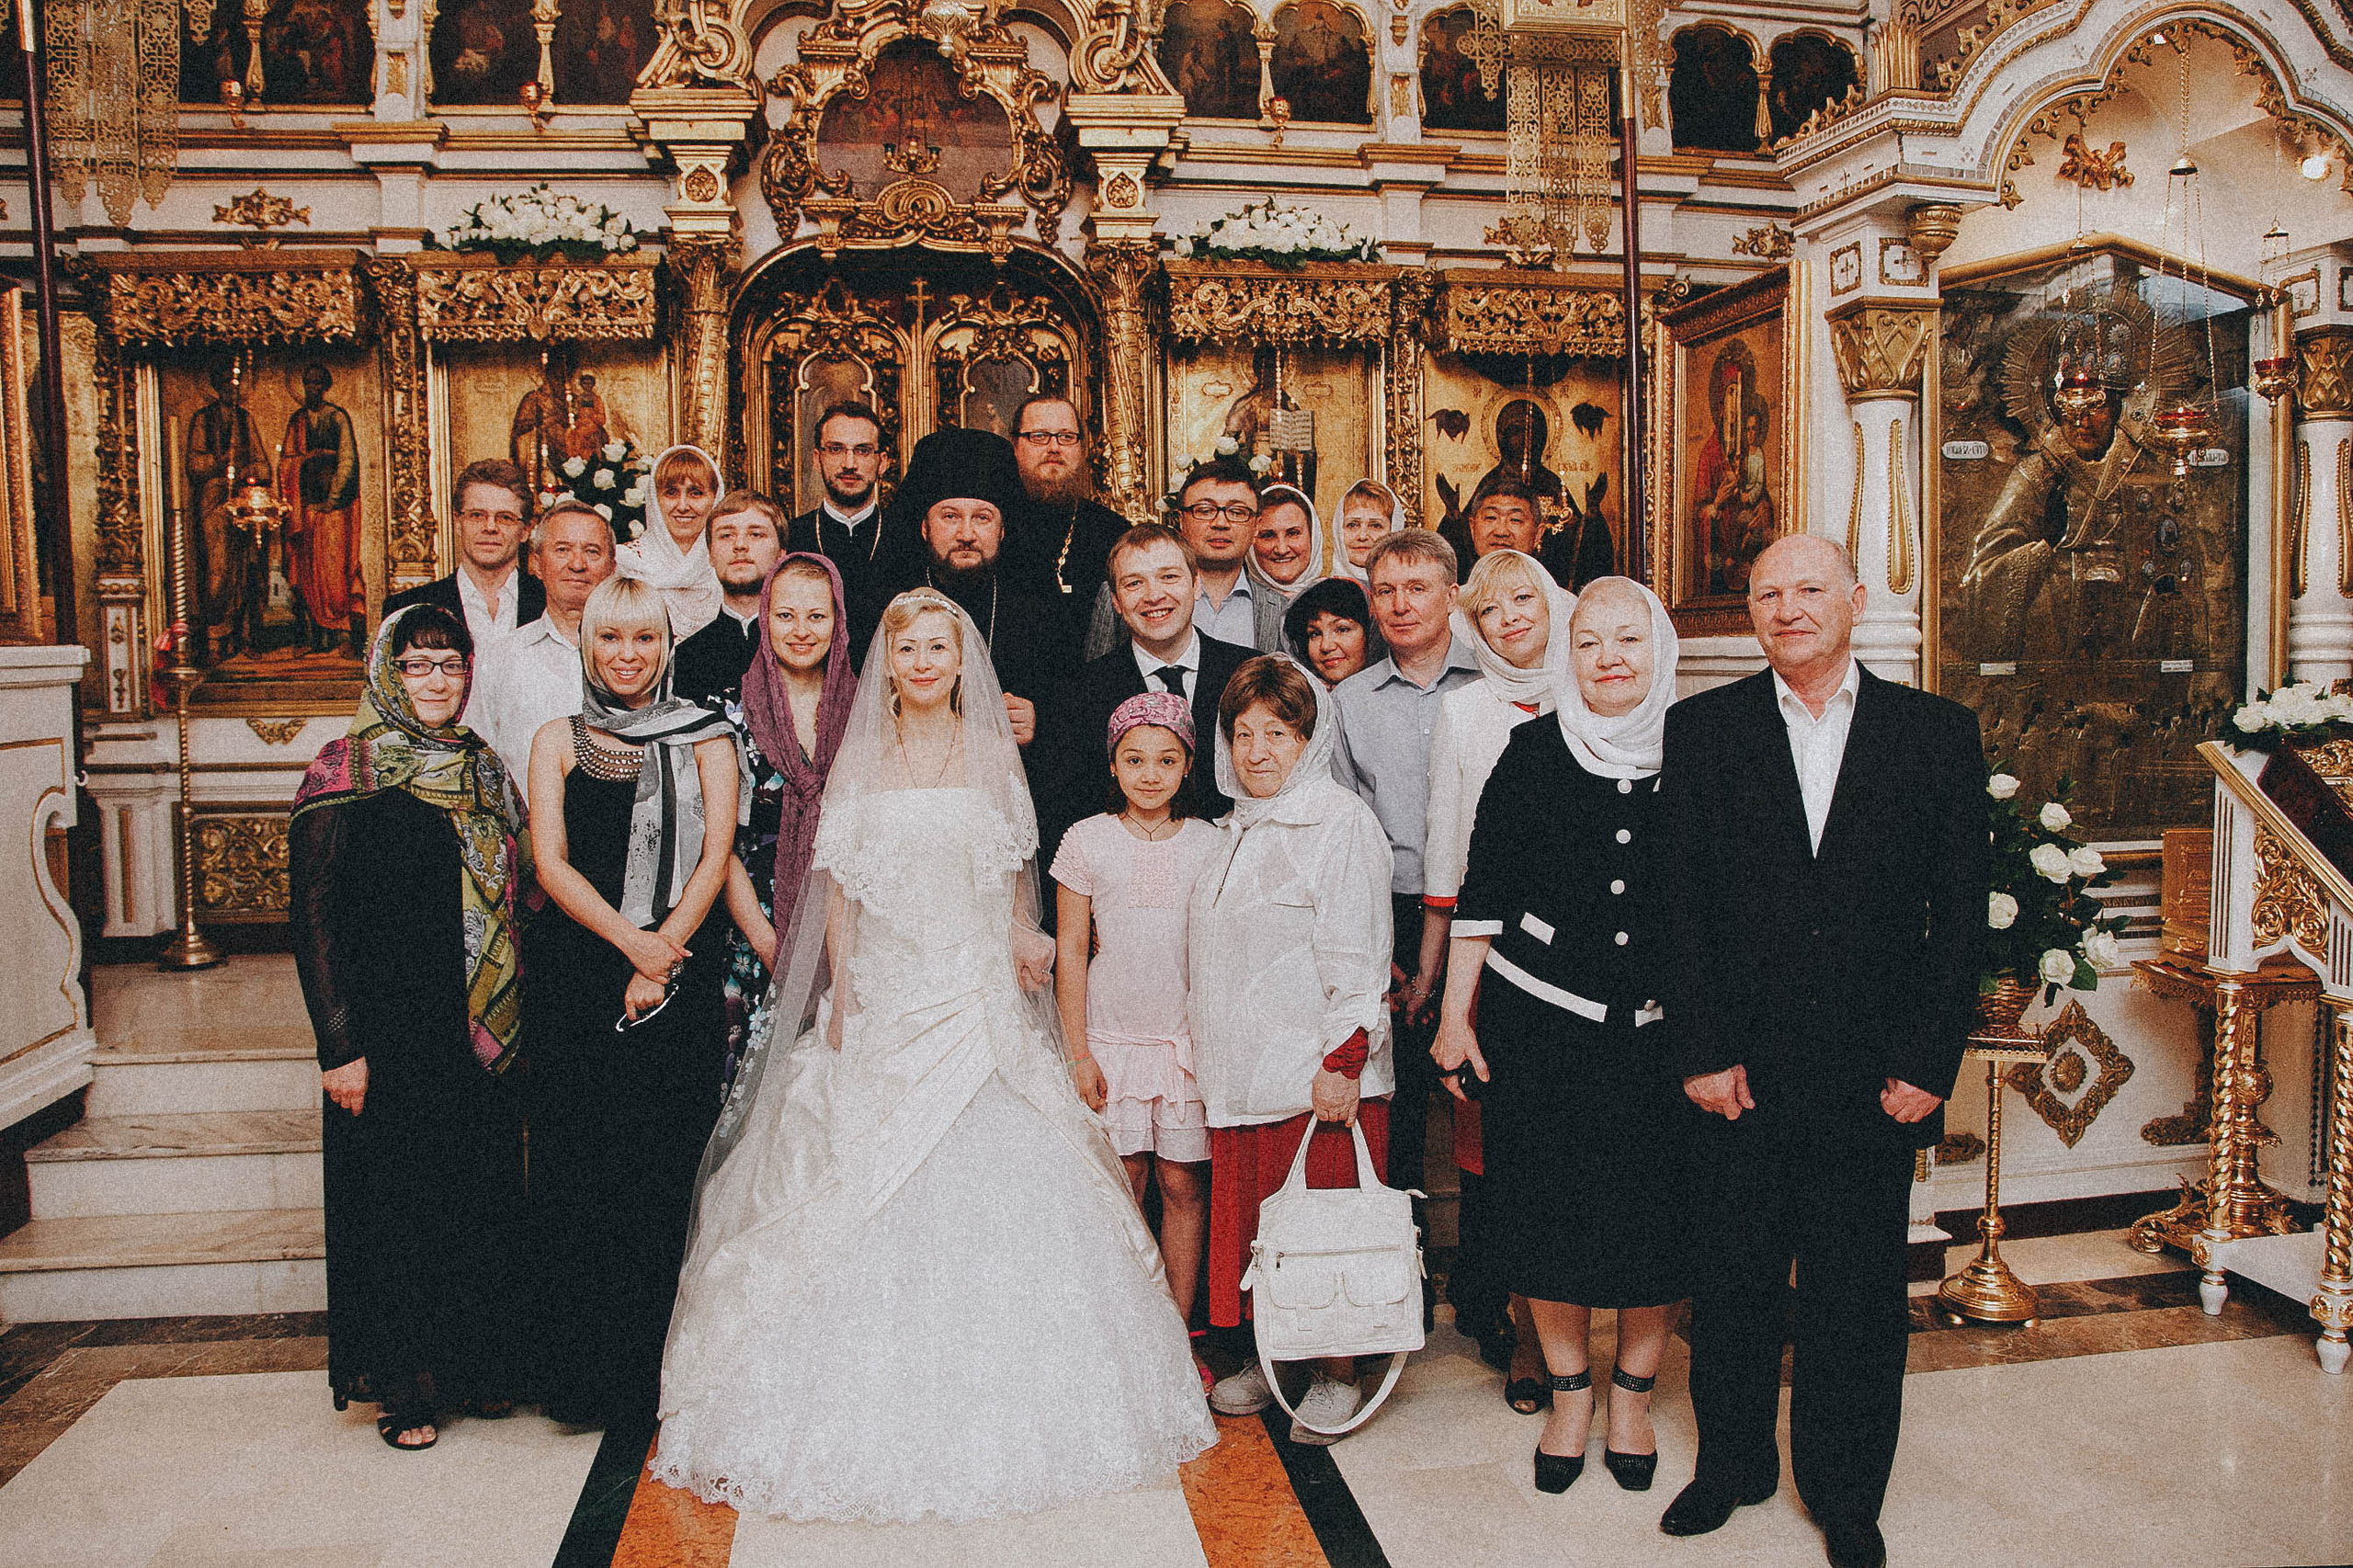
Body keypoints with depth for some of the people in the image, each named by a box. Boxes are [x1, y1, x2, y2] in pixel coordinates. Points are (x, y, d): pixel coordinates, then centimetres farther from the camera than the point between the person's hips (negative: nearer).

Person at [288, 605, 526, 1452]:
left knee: (487, 1192, 8)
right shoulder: (347, 773, -5)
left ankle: (481, 1364, 24)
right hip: (391, 1034, -5)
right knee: (397, 1198, 3)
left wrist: (513, 1020, 11)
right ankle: (404, 1386, 18)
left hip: (484, 1033, 5)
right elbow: (314, 915, -8)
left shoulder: (485, 770, 11)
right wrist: (342, 1046, -13)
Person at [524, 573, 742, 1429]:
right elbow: (551, 861, 1)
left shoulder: (705, 738, 8)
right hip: (575, 971, 1)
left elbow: (715, 856, 0)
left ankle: (658, 1373, 13)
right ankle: (584, 1378, 12)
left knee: (667, 1173, 1)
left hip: (680, 970, -1)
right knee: (575, 1173, 0)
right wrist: (631, 940, -12)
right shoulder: (558, 741, 11)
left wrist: (661, 958, -11)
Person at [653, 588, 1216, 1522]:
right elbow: (840, 884, 4)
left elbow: (1014, 870, 12)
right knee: (869, 1179, 0)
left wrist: (1025, 938, -6)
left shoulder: (991, 754, 7)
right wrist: (840, 992, -4)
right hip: (885, 993, 0)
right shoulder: (862, 761, 6)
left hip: (980, 995, 0)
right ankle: (880, 1407, 12)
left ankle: (996, 1408, 11)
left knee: (990, 1179, -2)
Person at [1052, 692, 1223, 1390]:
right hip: (1113, 1037, -1)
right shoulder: (1087, 841, 0)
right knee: (1121, 1184, 2)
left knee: (1184, 1182, 4)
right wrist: (1078, 1053, -2)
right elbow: (1070, 950, 1)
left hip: (1191, 1038, 1)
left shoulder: (1209, 843, 3)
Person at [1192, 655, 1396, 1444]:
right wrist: (1212, 1054, 22)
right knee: (1254, 1216, 12)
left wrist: (1342, 1061, -18)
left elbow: (1355, 956, -13)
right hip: (1246, 1069, 7)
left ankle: (1337, 1376, 14)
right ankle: (1271, 1358, 27)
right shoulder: (1241, 829, 16)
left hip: (1318, 1074, -7)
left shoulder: (1341, 821, -9)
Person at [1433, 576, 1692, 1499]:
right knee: (1549, 1207, 7)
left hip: (1662, 1027, 1)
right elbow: (1482, 891, 1)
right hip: (1539, 1022, 0)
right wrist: (1455, 1015, -1)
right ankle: (1569, 1394, 27)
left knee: (1654, 1214, 7)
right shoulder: (1532, 752, -1)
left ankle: (1633, 1397, 29)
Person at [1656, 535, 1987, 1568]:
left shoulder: (1939, 734, 3)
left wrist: (1927, 1063, -4)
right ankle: (1732, 1462, 34)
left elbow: (1960, 913, 1)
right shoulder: (1701, 730, 1)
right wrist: (1701, 1052, -7)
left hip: (1873, 1081, 0)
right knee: (1732, 1282, 12)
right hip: (1741, 1073, 0)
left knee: (1857, 1293, 11)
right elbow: (1677, 901, -2)